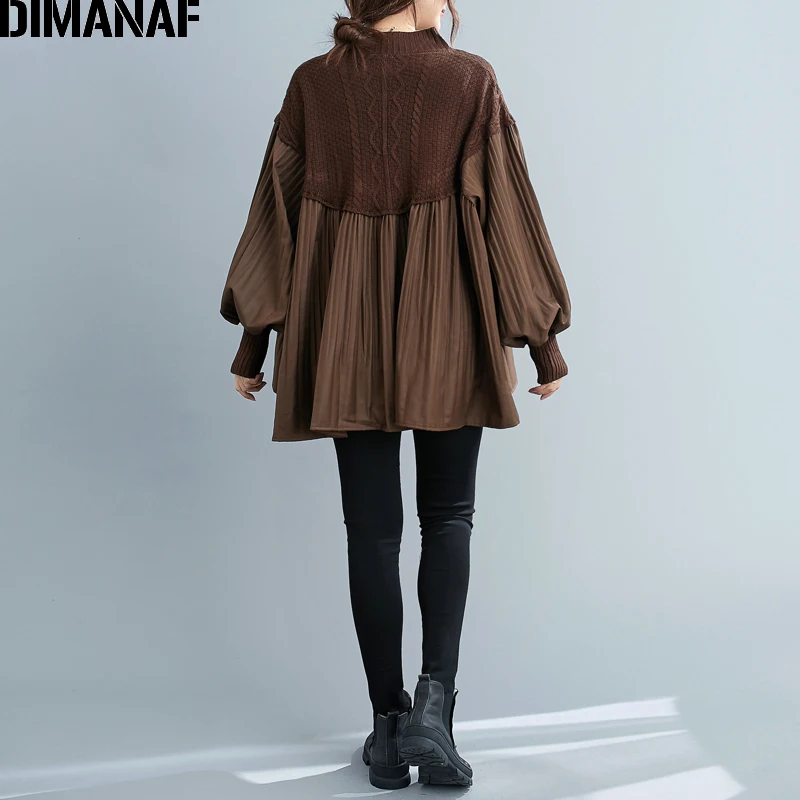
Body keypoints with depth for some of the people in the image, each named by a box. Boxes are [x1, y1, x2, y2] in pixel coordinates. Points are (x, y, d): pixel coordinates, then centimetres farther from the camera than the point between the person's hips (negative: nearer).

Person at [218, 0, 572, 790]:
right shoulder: (469, 79, -4)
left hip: (348, 339, 2)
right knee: (448, 516, 13)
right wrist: (543, 340, 3)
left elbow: (276, 214, 3)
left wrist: (252, 344, 9)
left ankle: (389, 726, 16)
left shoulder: (312, 82, 2)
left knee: (372, 529, 9)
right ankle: (434, 703, -3)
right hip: (447, 336, -1)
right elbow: (506, 214, -4)